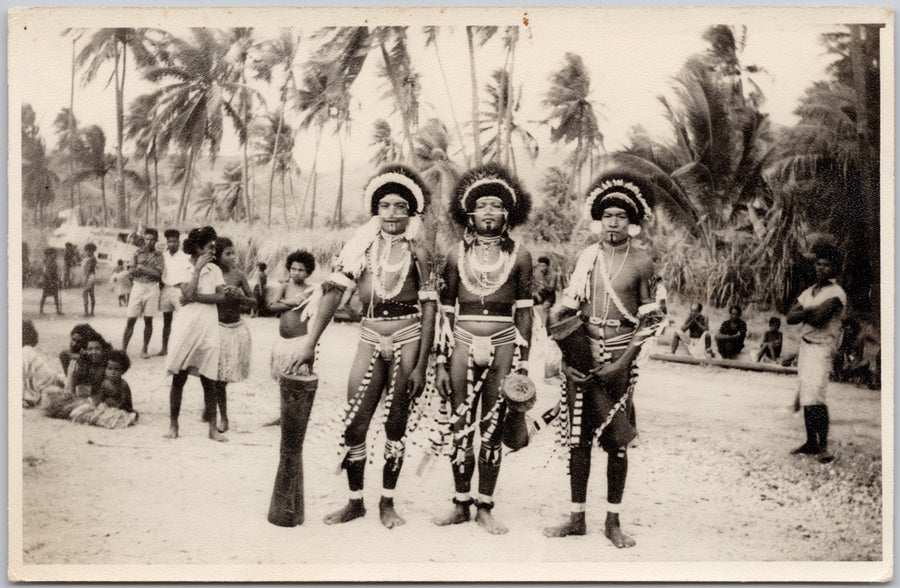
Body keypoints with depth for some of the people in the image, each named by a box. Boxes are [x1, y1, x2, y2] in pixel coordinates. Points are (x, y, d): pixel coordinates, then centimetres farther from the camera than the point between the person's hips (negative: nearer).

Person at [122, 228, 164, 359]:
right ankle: (123, 349, 4)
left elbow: (158, 273, -9)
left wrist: (142, 268, -11)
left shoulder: (158, 255, 5)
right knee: (131, 320, -2)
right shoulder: (138, 253, 9)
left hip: (152, 288, -1)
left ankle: (145, 349, 14)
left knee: (148, 320, 4)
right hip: (137, 286, 1)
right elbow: (130, 273, 9)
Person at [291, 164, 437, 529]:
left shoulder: (417, 253, -2)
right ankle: (355, 502, 18)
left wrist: (421, 367, -7)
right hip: (370, 341, 2)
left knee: (396, 427, 7)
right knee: (353, 426, 1)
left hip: (407, 342, -2)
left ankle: (387, 503, 23)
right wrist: (310, 346, -8)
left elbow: (429, 311, -3)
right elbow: (333, 292, -1)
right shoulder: (361, 246, 3)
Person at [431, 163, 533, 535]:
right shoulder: (457, 254, 6)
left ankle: (485, 508, 16)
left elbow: (524, 311, 5)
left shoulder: (519, 256, 5)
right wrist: (441, 363, 3)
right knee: (460, 429, 3)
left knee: (493, 431, 5)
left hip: (503, 347, 0)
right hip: (463, 345, 1)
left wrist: (522, 363, 0)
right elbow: (445, 311, 8)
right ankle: (461, 505, 16)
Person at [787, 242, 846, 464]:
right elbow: (790, 317, 4)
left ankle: (823, 446, -13)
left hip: (821, 348, -8)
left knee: (814, 397, -18)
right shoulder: (808, 292, 16)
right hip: (805, 346, 8)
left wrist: (804, 313, -3)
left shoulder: (836, 293, -7)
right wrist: (812, 311, -10)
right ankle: (811, 443, 19)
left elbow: (818, 318, -21)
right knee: (805, 397, 10)